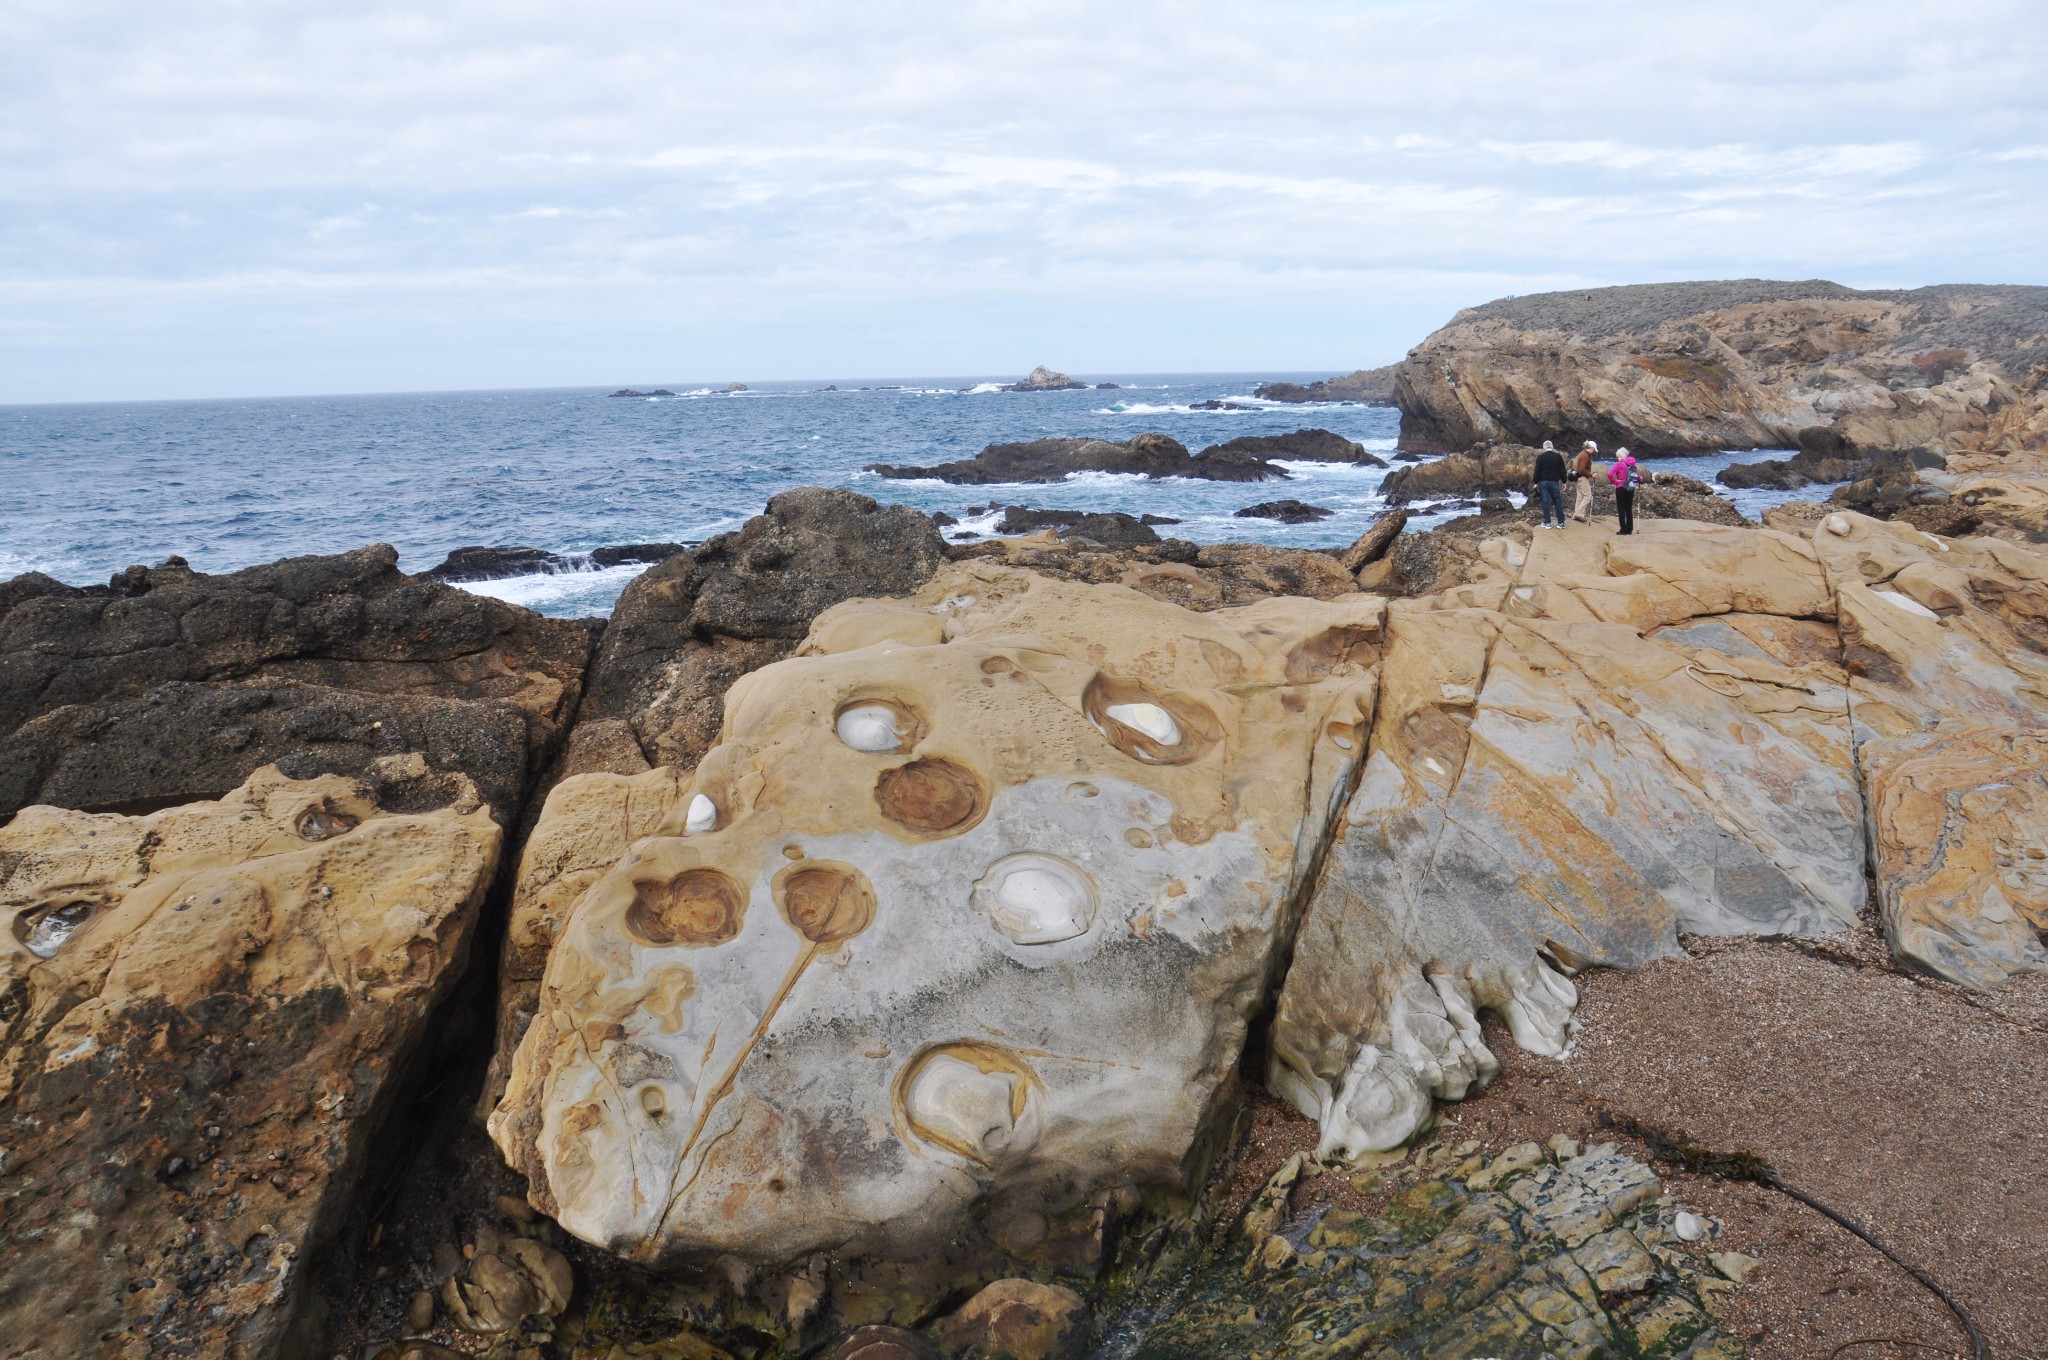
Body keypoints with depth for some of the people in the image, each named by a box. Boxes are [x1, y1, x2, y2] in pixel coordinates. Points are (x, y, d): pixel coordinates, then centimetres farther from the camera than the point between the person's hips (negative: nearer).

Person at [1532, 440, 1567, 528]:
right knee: (1558, 501, 6)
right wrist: (1564, 482, 11)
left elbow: (1537, 471, -4)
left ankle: (1547, 523, -1)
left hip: (1543, 482, -2)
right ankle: (1561, 522, 6)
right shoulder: (1558, 456, 4)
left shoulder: (1540, 457, -3)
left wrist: (1536, 483, 1)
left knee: (1545, 501, 1)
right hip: (1555, 482, 2)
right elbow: (1562, 470, 5)